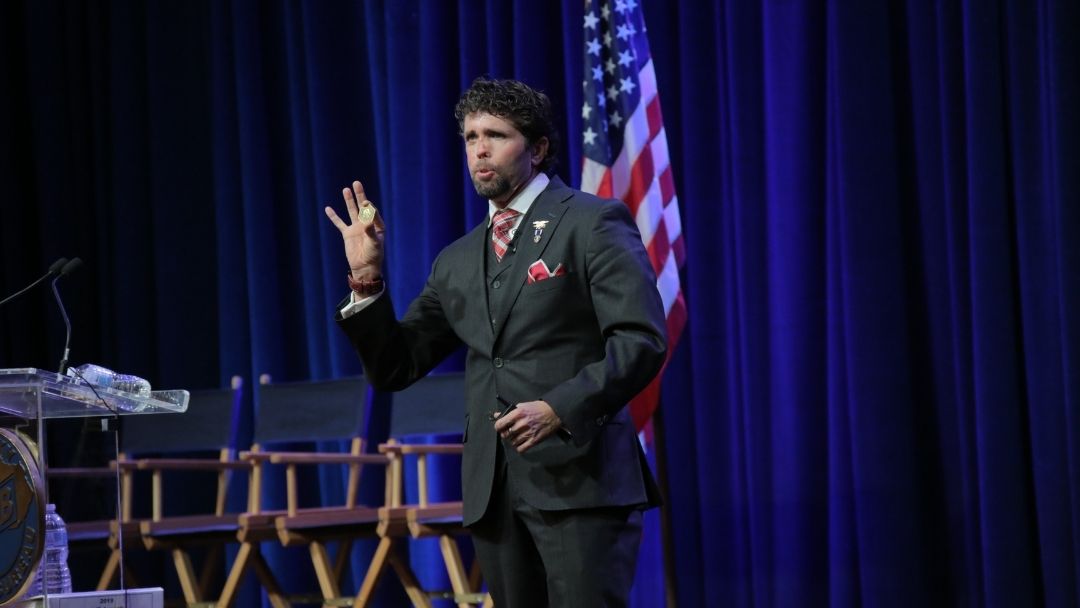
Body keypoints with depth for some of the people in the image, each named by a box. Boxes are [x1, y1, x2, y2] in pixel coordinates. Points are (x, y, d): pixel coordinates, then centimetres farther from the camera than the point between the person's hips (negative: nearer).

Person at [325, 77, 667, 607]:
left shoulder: (592, 224, 0)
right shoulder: (457, 263, 18)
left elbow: (642, 340, -9)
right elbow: (395, 369, 19)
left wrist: (559, 409, -21)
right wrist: (366, 278, 5)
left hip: (578, 478, -6)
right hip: (493, 492, 6)